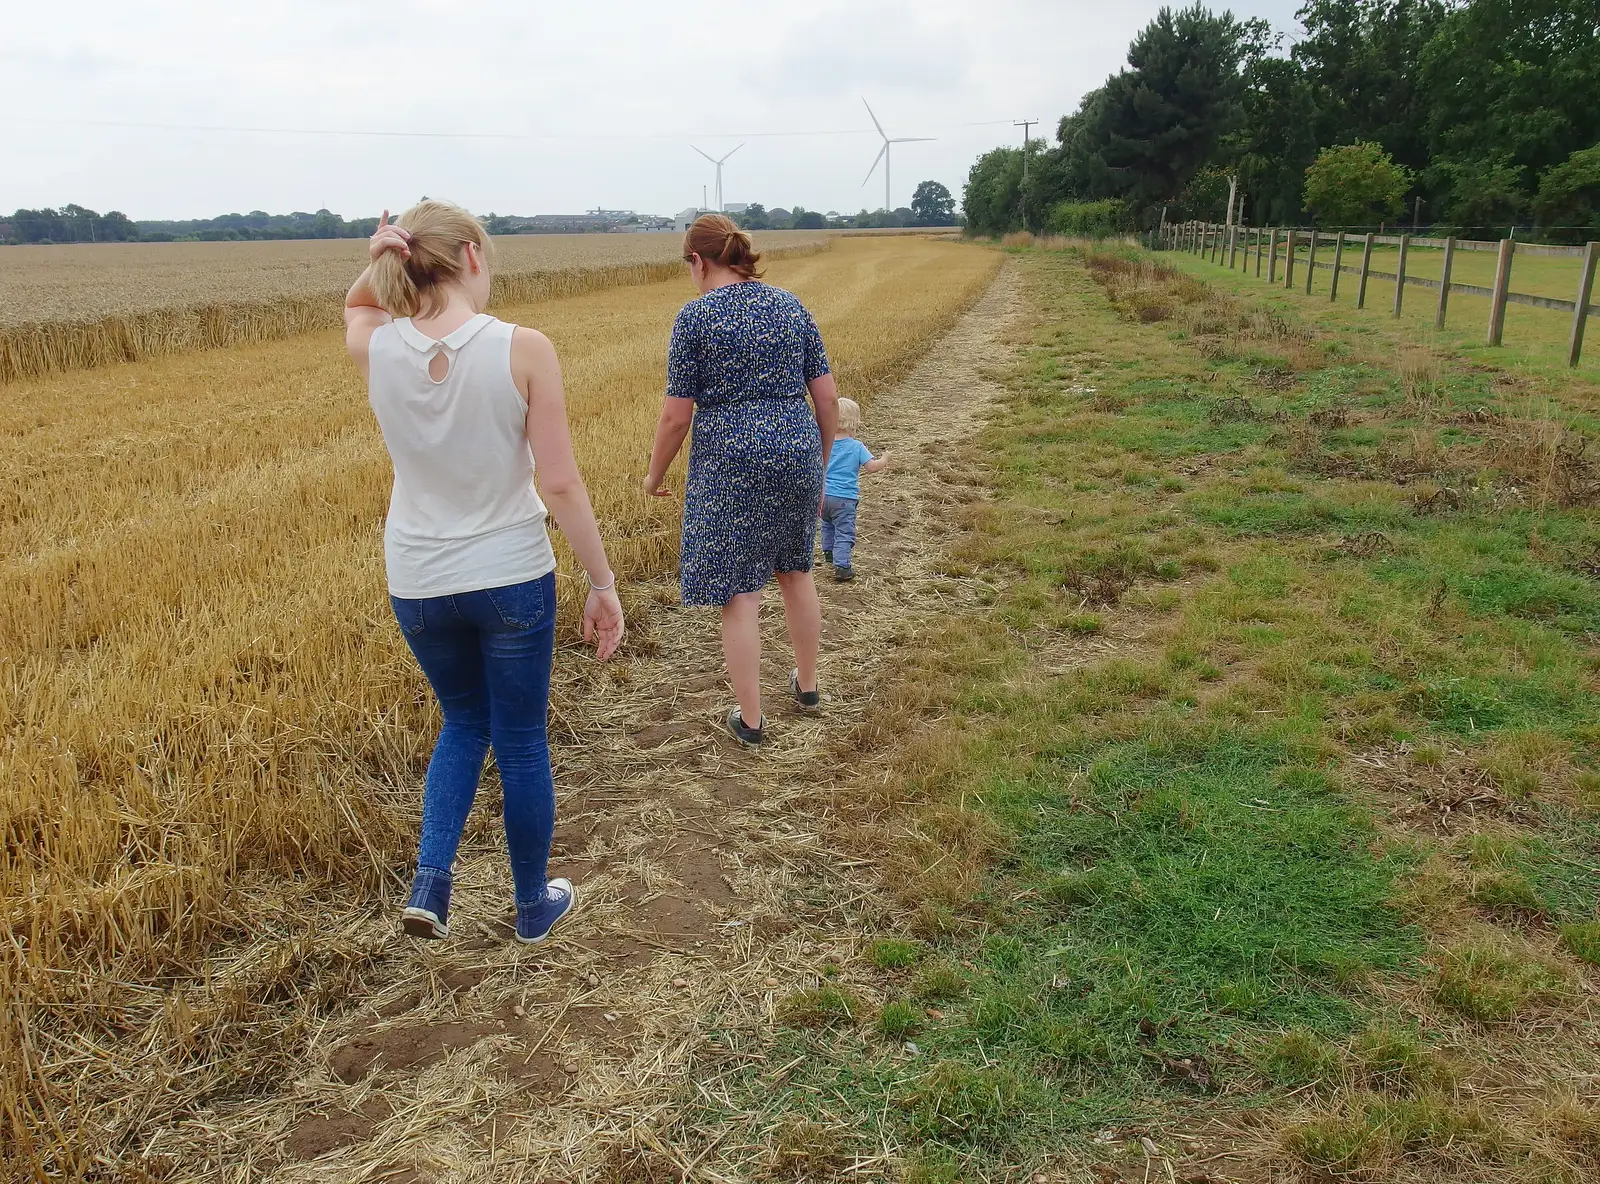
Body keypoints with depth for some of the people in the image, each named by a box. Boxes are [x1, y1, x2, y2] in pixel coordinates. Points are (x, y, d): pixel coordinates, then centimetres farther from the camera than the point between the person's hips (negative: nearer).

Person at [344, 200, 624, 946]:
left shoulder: (375, 349, -6)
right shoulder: (523, 350, -16)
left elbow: (356, 305, 20)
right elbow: (560, 484, -15)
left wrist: (379, 265, -3)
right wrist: (603, 584, -6)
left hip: (417, 583, 3)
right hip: (512, 577, -3)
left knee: (464, 722, 27)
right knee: (521, 743, 15)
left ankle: (430, 881, 13)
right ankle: (533, 905, 32)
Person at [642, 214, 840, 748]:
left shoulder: (696, 315, -8)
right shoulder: (792, 306, 6)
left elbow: (675, 416, -8)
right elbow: (828, 398, 6)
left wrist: (655, 474, 8)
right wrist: (820, 464, 18)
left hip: (730, 463, -5)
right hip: (796, 450, 5)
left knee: (738, 591, 4)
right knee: (795, 569, 22)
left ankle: (750, 719, 13)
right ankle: (807, 684, 37)